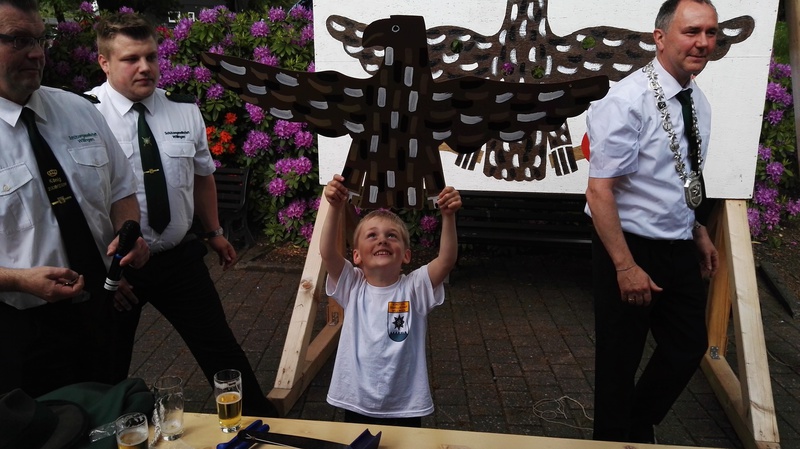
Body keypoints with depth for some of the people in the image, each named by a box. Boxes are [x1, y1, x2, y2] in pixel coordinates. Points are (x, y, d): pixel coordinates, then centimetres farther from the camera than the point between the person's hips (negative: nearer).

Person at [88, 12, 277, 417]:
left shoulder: (185, 111, -1)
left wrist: (214, 232, 18)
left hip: (179, 258, 3)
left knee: (221, 347, 13)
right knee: (107, 367, 17)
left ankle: (261, 419, 31)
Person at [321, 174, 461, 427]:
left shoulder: (414, 288, -8)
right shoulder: (352, 287, -6)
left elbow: (447, 259, -22)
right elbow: (327, 252, -21)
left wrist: (448, 216, -36)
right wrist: (336, 208, -35)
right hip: (357, 405, 1)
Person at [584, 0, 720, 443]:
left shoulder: (698, 101, 4)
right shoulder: (628, 101, -20)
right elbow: (599, 191, -23)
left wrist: (699, 233, 16)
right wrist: (625, 266, -23)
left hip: (680, 249, 8)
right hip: (632, 248, -8)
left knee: (690, 347, 19)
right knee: (620, 359, 9)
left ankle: (640, 430, 42)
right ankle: (612, 439, 34)